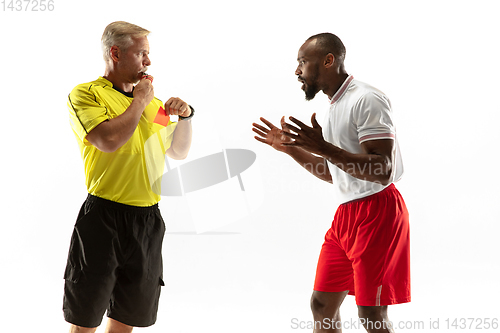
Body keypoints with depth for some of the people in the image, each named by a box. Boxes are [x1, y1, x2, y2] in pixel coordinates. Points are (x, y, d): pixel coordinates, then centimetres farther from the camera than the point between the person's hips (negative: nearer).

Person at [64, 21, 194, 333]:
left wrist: (186, 116, 5)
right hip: (104, 217, -5)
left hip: (148, 219, 6)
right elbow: (109, 140, -20)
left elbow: (179, 152, 23)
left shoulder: (152, 102, 16)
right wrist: (140, 101, -6)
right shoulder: (85, 94, -2)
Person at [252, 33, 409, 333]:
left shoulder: (366, 99, -14)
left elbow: (383, 171, -23)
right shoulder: (336, 106, 16)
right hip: (346, 214, 9)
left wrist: (324, 148, -28)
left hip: (377, 211, -9)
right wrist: (289, 147, 16)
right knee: (322, 305, 10)